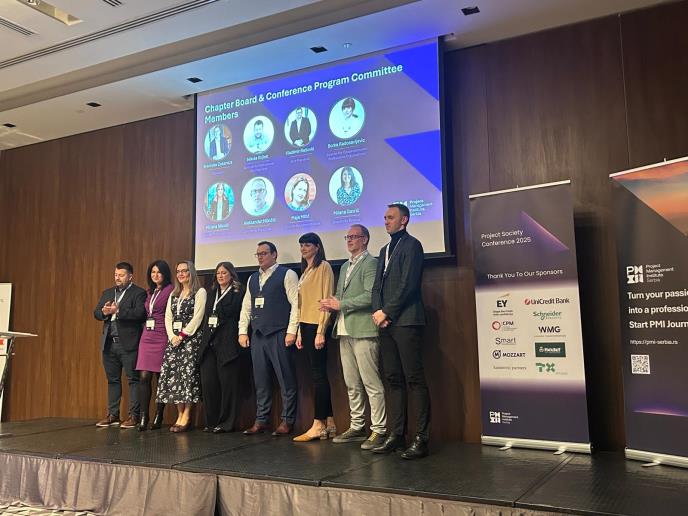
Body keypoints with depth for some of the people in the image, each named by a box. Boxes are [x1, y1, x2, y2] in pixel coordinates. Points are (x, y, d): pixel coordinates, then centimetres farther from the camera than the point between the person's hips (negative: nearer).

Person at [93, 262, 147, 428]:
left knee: (133, 379, -3)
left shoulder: (139, 293, -3)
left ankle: (134, 415, 1)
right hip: (109, 343, 7)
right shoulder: (107, 293, 18)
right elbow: (96, 313, 11)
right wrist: (104, 312, -10)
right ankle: (112, 415, 20)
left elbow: (139, 313, -17)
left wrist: (118, 311, -22)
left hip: (128, 344, -6)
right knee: (112, 380, 12)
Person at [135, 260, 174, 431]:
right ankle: (143, 417, 1)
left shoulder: (170, 290, -4)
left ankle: (158, 417, 11)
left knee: (162, 377, 1)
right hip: (147, 337, 6)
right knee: (144, 377, -3)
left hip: (162, 338, -6)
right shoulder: (150, 292, 18)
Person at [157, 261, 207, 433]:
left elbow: (197, 317, -8)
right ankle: (180, 415, 4)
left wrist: (183, 335, -12)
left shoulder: (200, 292, 1)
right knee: (171, 372, -2)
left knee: (187, 372, -12)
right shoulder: (173, 294, 20)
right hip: (174, 338, 6)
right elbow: (168, 317, 13)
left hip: (191, 338, -6)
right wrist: (172, 336, -2)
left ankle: (186, 417, -7)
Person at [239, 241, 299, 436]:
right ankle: (261, 420, 18)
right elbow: (246, 307, 19)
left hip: (279, 335, -6)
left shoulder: (287, 274, -2)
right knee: (261, 381, 9)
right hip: (257, 335, 6)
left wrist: (291, 331, -14)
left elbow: (295, 303, -8)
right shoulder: (252, 278, 18)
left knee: (286, 380, -1)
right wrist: (243, 331, 10)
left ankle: (287, 421, 7)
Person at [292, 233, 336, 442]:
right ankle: (329, 424, 11)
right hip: (306, 326, 8)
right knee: (319, 375, 7)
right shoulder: (305, 271, 20)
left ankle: (318, 425, -4)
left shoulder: (324, 267, -4)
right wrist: (300, 332, 14)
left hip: (317, 326, -8)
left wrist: (321, 331, -17)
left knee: (318, 374, -7)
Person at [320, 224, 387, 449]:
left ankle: (378, 430, 0)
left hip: (363, 330, -8)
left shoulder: (370, 263, -5)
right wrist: (332, 303, 3)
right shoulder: (345, 267, 22)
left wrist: (340, 304, -12)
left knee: (371, 383, -6)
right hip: (344, 331, 8)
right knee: (352, 385, 12)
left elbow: (370, 295, -16)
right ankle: (357, 427, 20)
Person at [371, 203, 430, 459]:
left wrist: (386, 312, -10)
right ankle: (396, 435, 13)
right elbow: (377, 285, 18)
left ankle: (421, 438, -3)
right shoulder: (385, 249, 22)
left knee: (414, 379, -7)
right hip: (386, 323, 8)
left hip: (406, 321, -8)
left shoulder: (411, 245, -2)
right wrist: (377, 311, 1)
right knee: (394, 380, 8)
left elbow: (407, 284, -12)